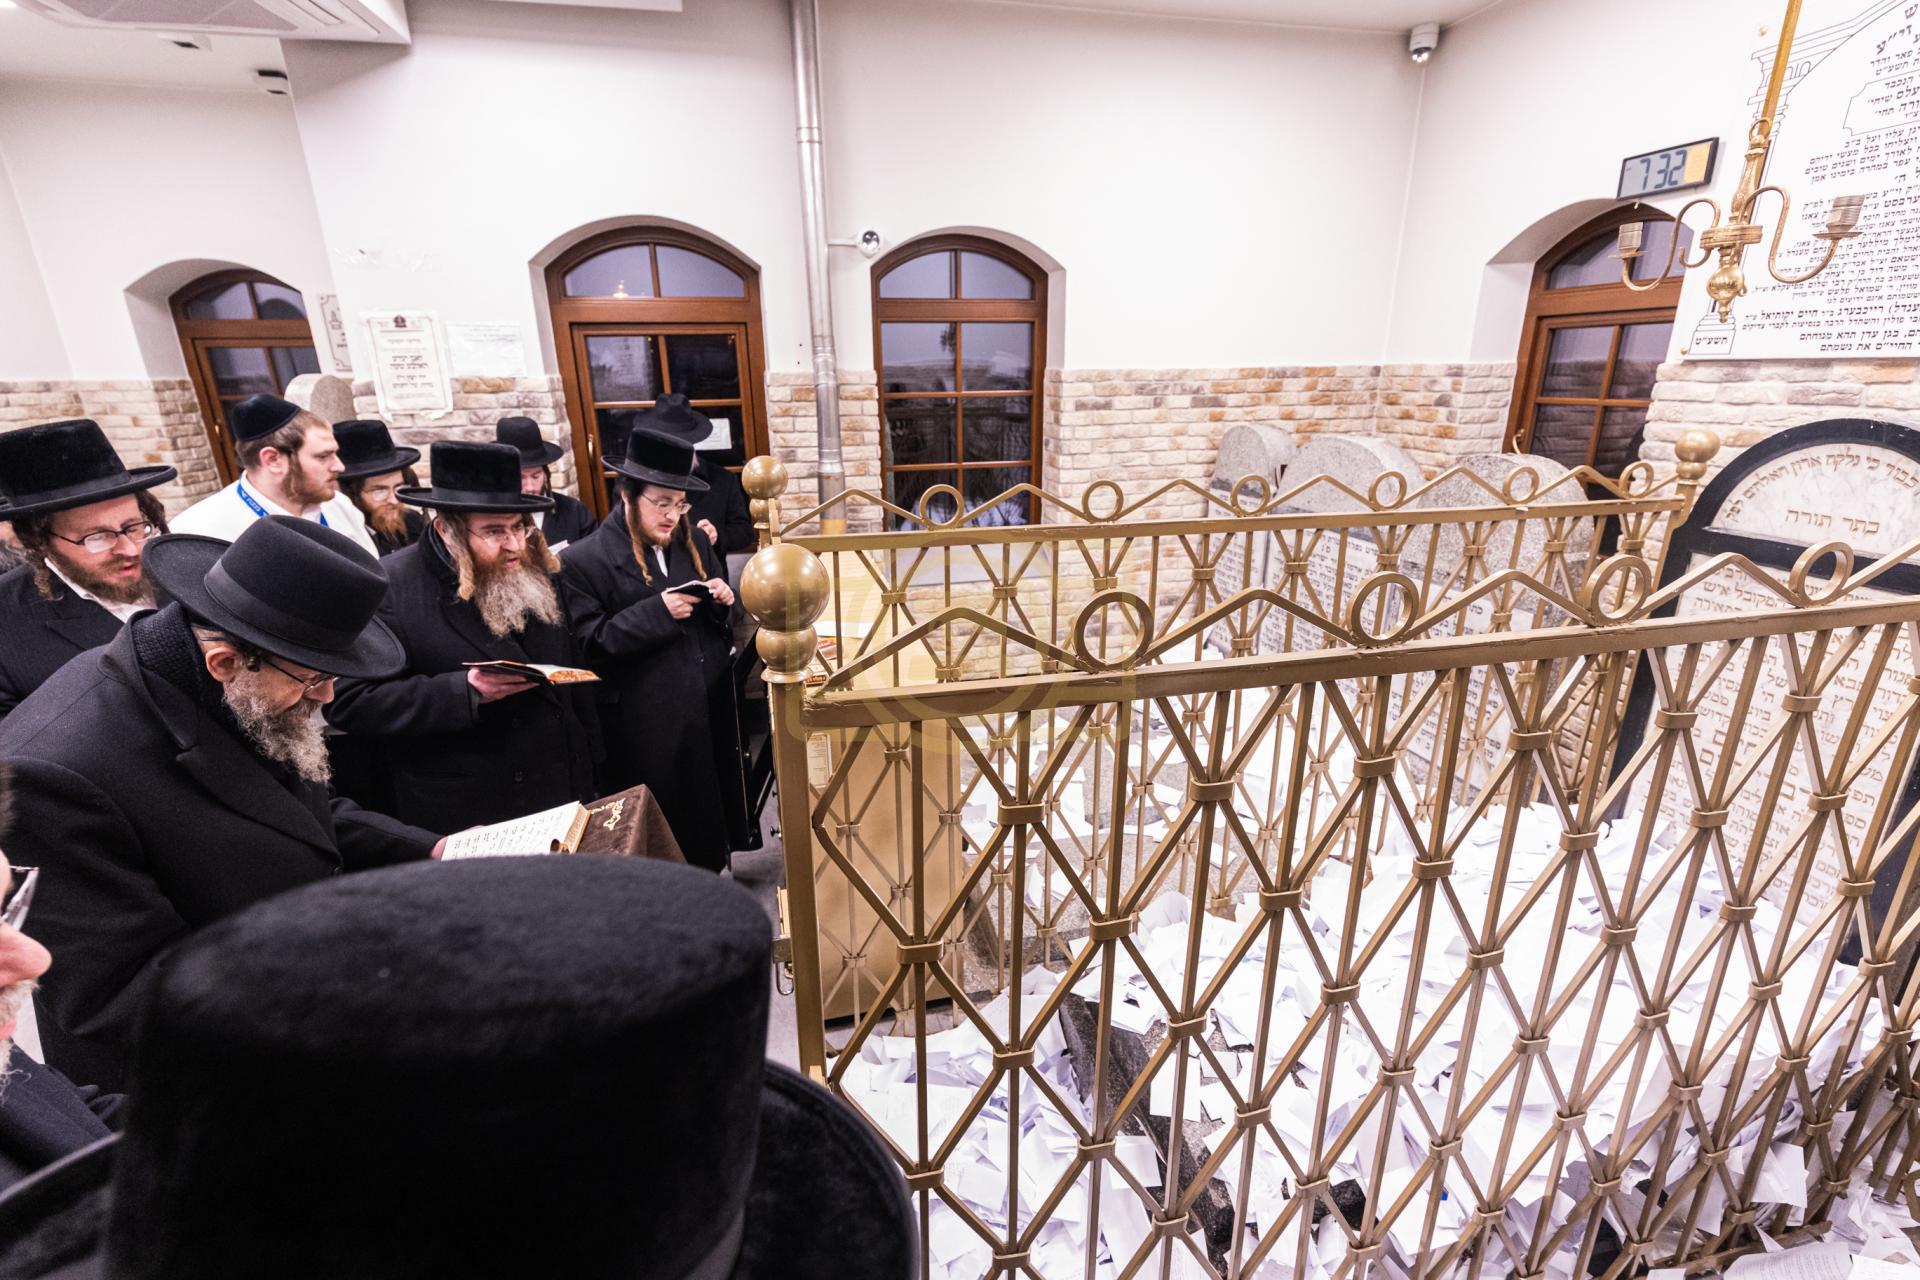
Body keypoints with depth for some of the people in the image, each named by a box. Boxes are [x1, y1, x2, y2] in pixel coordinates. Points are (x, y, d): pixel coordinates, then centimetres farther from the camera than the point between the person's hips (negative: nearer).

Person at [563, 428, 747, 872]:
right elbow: (589, 645, -15)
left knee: (715, 803, 20)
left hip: (711, 707, 6)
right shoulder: (584, 562, -10)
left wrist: (724, 598, -6)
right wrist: (657, 612, -22)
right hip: (651, 726, -5)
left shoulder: (693, 542, 7)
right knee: (669, 838, 8)